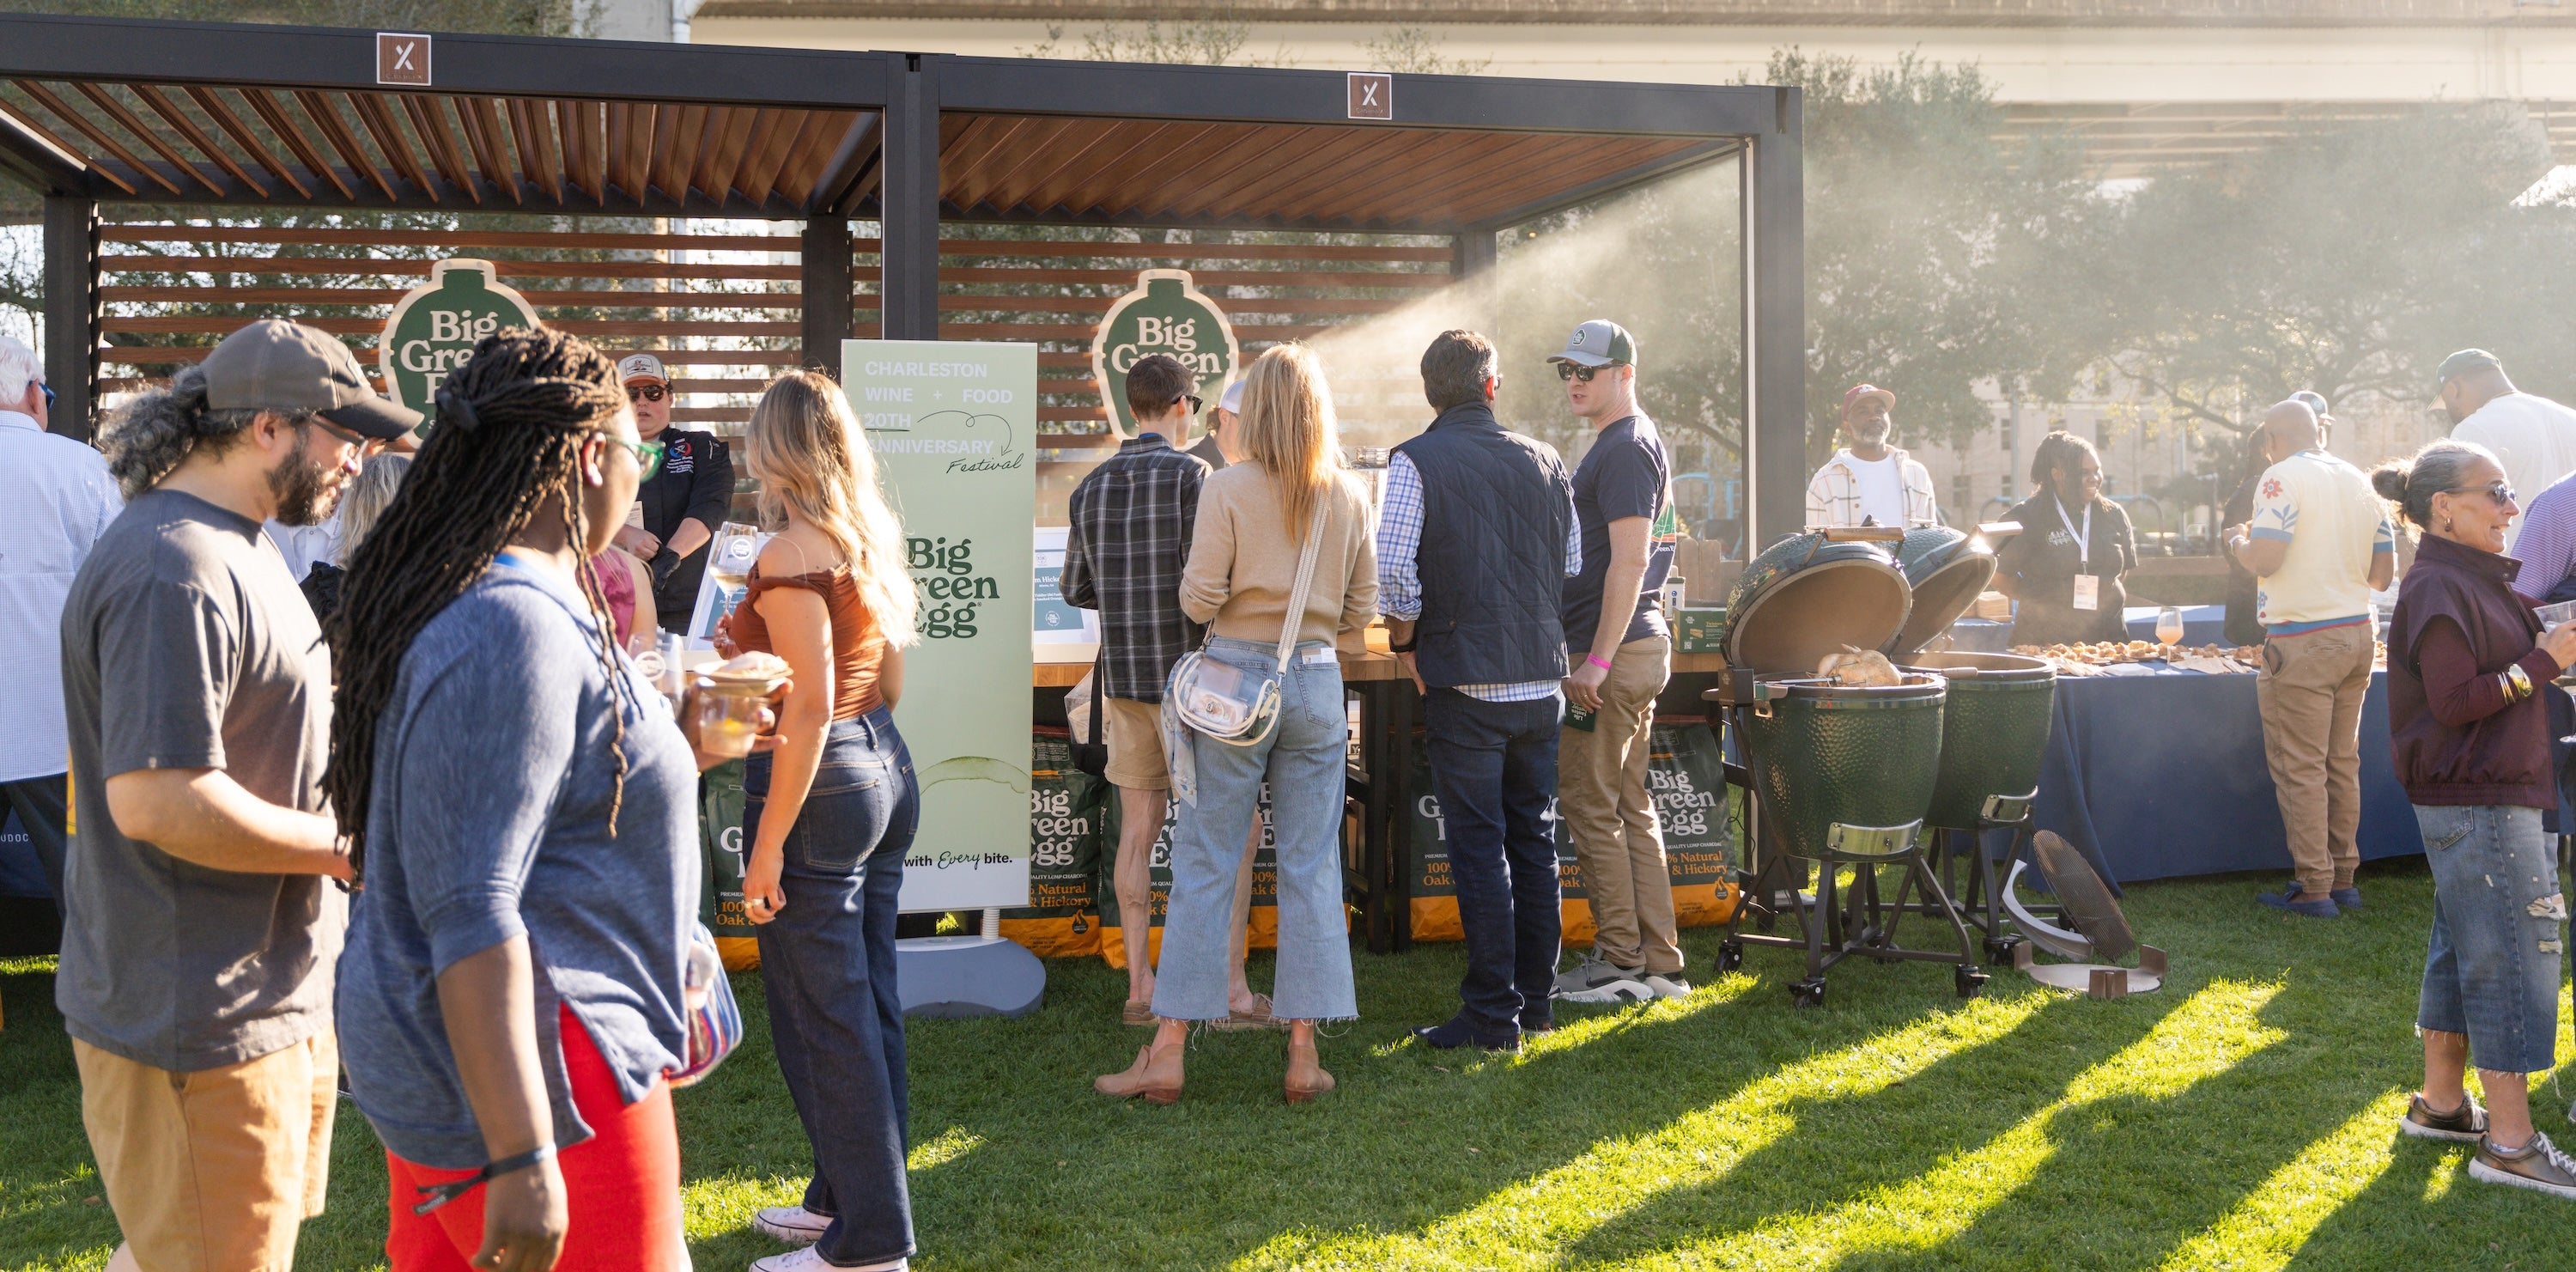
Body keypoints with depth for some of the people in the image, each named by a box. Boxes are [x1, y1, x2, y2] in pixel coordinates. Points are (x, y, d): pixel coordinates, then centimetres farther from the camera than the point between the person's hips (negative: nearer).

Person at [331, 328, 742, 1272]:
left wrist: (677, 753, 24)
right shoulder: (517, 631, -22)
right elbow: (472, 918, -26)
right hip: (525, 1076, -10)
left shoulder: (452, 602, 10)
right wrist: (522, 1158, -27)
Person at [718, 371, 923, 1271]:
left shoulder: (791, 554, -16)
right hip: (887, 768, 9)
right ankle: (848, 1196, 30)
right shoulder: (873, 541, 9)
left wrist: (768, 845, -18)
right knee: (869, 1001, 16)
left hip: (820, 787, -9)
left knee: (823, 1017, 0)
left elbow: (810, 707, -21)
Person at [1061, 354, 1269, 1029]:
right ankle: (1232, 989, -1)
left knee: (1138, 832, 9)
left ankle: (1140, 988, 11)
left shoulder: (1092, 486, 7)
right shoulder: (1190, 475, -12)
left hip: (1123, 679, 6)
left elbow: (1077, 589, 13)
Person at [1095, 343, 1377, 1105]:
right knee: (1311, 868, 7)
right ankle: (1304, 1053, 8)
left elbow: (1199, 600, -10)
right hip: (1317, 684, 3)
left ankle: (1168, 1051, 5)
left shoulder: (1228, 490, -8)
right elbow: (1362, 608, 7)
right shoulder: (1349, 498, 3)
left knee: (1204, 864, 2)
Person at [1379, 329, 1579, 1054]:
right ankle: (1536, 1000, 21)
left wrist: (1406, 642, -1)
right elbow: (1574, 565, 12)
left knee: (1478, 846, -1)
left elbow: (1393, 568, -15)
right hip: (1542, 680, 5)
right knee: (1534, 838, 14)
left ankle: (1493, 1016, 1)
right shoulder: (1544, 462, 8)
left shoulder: (1416, 462, -7)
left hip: (1465, 682, -5)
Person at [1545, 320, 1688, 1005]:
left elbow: (1628, 562, -21)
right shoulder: (1624, 444, 18)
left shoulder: (1626, 448, -14)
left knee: (1589, 806, -4)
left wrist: (1595, 662, -23)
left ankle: (1621, 961, 2)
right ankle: (1657, 963, 16)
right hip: (1638, 648, 10)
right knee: (1629, 807, 12)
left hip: (1613, 651, -10)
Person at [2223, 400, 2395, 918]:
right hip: (2358, 633, 7)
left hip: (2303, 639, -7)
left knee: (2301, 768, -2)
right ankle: (2343, 879, 19)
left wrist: (2238, 543, 0)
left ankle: (2314, 889, 1)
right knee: (2343, 763, 14)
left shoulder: (2283, 477, -11)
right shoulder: (2360, 482, 11)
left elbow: (2265, 558, -21)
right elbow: (2384, 572, 12)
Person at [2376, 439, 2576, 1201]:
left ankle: (2440, 1102, 26)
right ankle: (2509, 1143, 0)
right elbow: (2456, 701, -22)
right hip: (2475, 803, -10)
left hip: (2488, 794, 10)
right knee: (2514, 958, -6)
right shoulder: (2438, 589, -17)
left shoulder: (2473, 581, 15)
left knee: (2462, 950, 16)